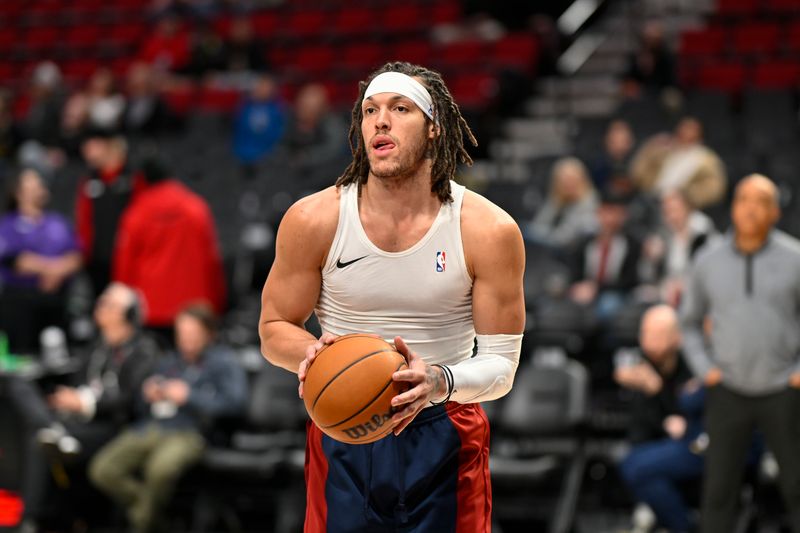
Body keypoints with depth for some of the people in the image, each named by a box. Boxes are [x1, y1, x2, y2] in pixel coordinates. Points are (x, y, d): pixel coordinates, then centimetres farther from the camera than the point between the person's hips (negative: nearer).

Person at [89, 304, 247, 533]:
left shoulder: (223, 362, 9)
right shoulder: (168, 362, 26)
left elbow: (235, 401, -8)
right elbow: (138, 404, 29)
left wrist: (189, 397, -9)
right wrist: (148, 395, 5)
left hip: (189, 433, -6)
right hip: (148, 428, 6)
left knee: (160, 468, -39)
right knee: (103, 470, -19)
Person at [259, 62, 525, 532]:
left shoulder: (489, 231, -11)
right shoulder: (313, 220, -9)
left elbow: (501, 364, -9)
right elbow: (274, 329, 2)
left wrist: (441, 382, -30)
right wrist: (312, 355, -21)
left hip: (445, 438, 0)